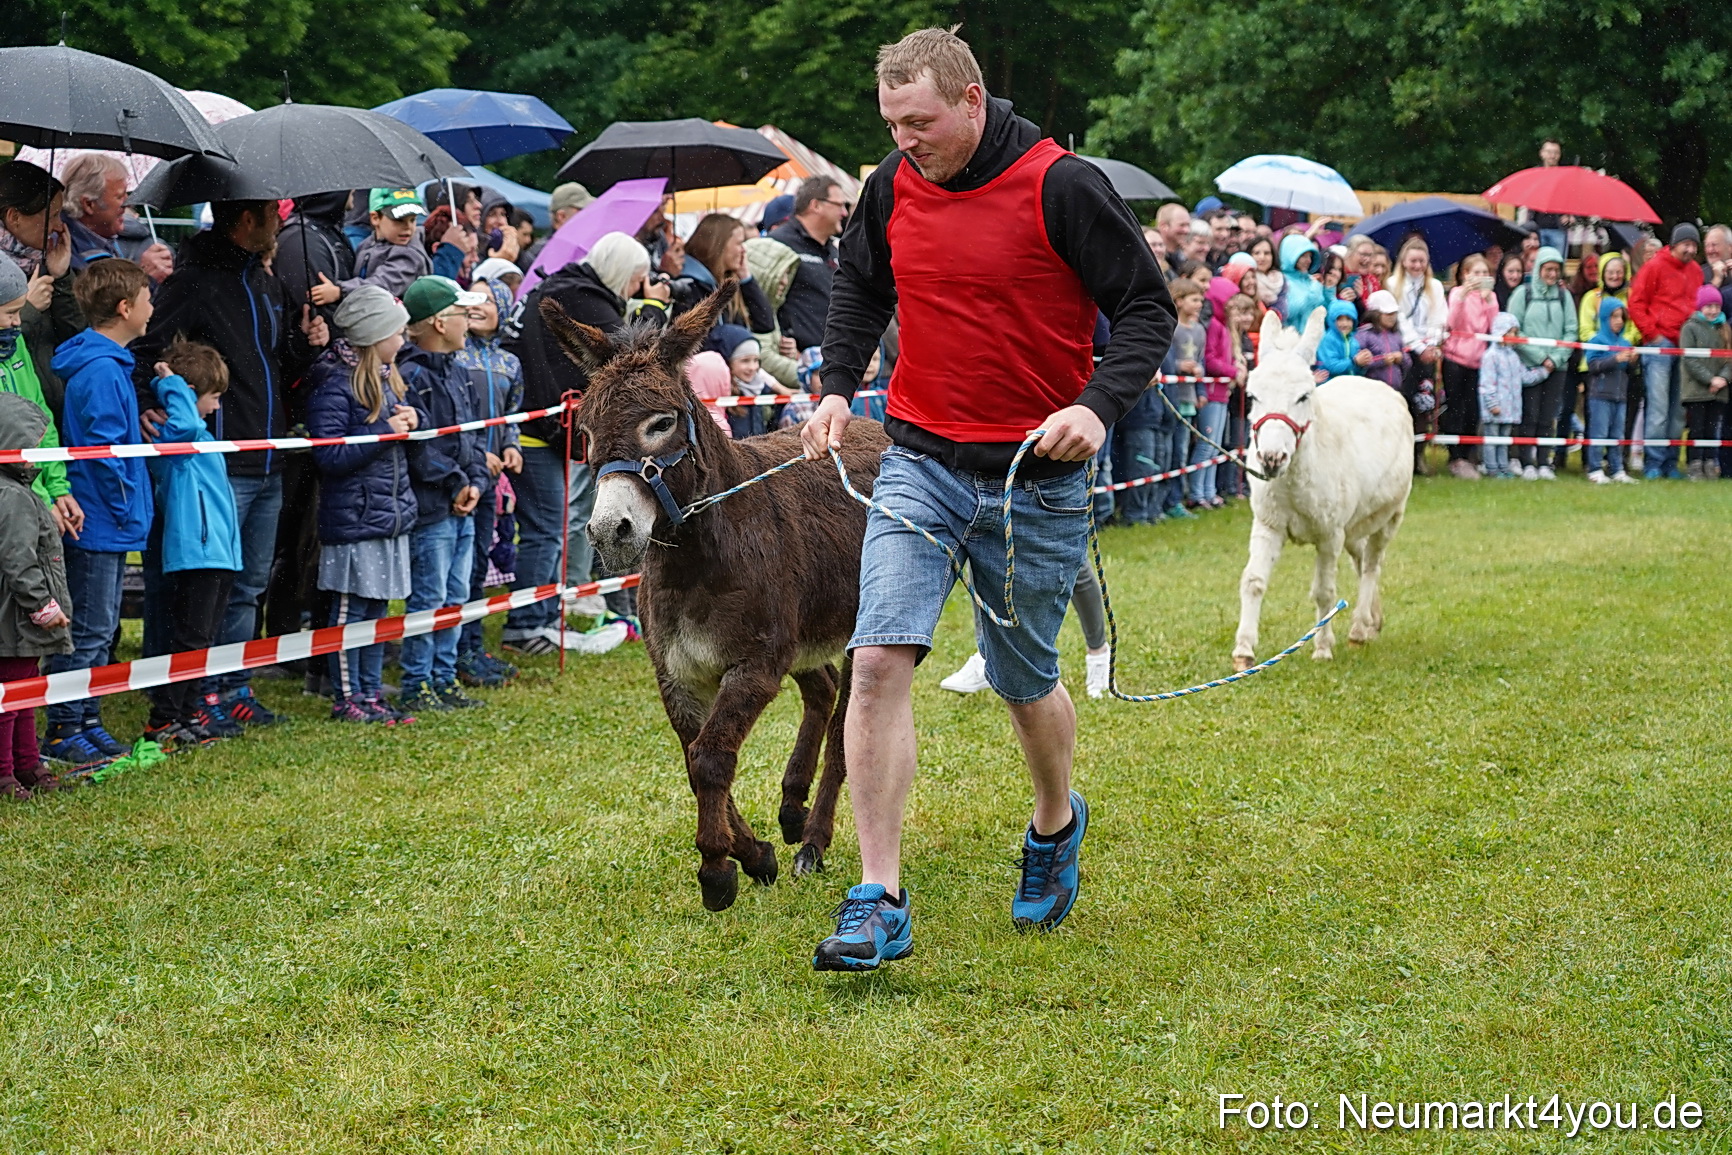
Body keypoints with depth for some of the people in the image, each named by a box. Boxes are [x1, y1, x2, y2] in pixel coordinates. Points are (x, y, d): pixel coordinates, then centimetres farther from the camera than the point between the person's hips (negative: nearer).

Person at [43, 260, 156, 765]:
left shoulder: (109, 364, 14)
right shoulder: (101, 372, -18)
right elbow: (103, 451, -22)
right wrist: (127, 509, -14)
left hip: (107, 528, 10)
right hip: (99, 525, -10)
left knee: (100, 630, 15)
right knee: (88, 632, -4)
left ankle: (87, 722, 22)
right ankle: (64, 730, 2)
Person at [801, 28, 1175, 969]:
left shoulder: (1060, 187, -13)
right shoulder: (891, 187, 2)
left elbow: (1148, 308, -9)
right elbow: (859, 284, 22)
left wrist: (1098, 406, -24)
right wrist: (838, 384, 8)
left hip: (1036, 482, -3)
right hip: (920, 462, 3)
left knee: (1024, 683, 12)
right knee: (879, 658, -15)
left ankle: (1056, 822, 45)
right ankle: (878, 904, -12)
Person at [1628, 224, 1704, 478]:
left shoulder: (1695, 271, 14)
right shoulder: (1655, 266, -4)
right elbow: (1636, 303, -5)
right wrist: (1652, 333, -8)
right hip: (1660, 345, -6)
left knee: (1679, 409, 6)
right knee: (1658, 406, -9)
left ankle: (1671, 463, 12)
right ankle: (1653, 463, -5)